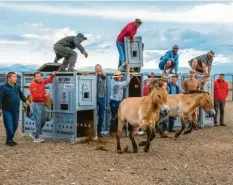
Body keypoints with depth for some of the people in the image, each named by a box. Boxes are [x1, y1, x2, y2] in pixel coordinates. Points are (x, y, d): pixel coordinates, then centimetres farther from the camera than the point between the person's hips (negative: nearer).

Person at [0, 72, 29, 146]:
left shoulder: (17, 87, 5)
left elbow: (21, 94, 24)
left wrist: (25, 100, 22)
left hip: (16, 110, 6)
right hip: (7, 111, -6)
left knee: (15, 125, 11)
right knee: (9, 126, -3)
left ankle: (10, 139, 26)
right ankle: (9, 141, 13)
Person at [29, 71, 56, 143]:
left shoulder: (42, 82, 11)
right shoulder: (32, 85, -12)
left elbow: (49, 80, 30)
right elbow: (35, 95, -22)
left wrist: (52, 75, 16)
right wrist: (44, 95, -23)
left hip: (42, 104, 9)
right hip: (36, 104, -8)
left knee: (43, 122, 15)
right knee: (38, 122, -7)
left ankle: (34, 134, 29)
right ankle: (36, 138, 2)